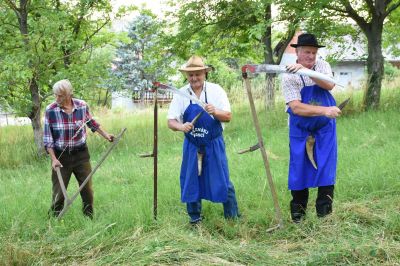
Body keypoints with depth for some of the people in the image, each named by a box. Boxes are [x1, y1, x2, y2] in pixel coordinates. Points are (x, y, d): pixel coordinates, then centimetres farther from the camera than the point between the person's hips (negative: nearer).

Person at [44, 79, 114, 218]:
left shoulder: (82, 106, -7)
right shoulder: (50, 110, -13)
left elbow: (91, 122, 15)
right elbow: (47, 137, -8)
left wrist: (106, 135, 17)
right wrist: (54, 159, -14)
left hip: (81, 154, 2)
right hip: (61, 156, -2)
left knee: (87, 189, 9)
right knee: (59, 192, 0)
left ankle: (90, 219, 25)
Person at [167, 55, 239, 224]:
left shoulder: (216, 90, -6)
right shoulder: (180, 95, -3)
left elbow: (228, 117, -8)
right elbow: (171, 121, -4)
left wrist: (215, 112, -30)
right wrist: (181, 126, -27)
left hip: (214, 145, -2)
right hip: (191, 146, 2)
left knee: (222, 180, 1)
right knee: (190, 181, 6)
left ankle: (233, 217, 15)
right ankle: (195, 217, 23)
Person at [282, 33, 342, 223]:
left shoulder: (322, 65, -1)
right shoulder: (289, 77, -12)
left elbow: (329, 85, -22)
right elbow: (296, 108, -22)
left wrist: (306, 71, -33)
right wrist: (325, 111, -29)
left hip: (325, 128, 2)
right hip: (300, 130, -2)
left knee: (326, 166, -2)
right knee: (299, 168, 4)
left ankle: (324, 207, 7)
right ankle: (298, 208, 17)